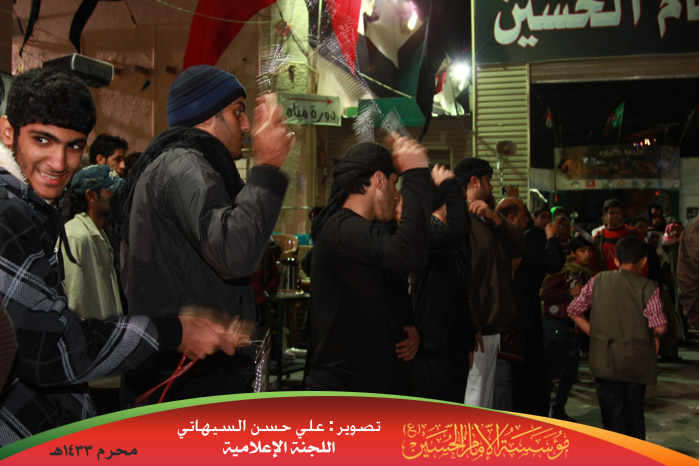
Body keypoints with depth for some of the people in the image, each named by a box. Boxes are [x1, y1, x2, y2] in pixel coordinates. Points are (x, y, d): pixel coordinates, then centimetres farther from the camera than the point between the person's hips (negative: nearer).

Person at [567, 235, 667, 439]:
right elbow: (660, 327, -13)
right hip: (637, 361, 0)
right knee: (635, 413, 18)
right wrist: (652, 337, 9)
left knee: (612, 416, 6)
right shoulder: (648, 287, -9)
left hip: (605, 359, 1)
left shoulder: (598, 280, -1)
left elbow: (574, 311, 2)